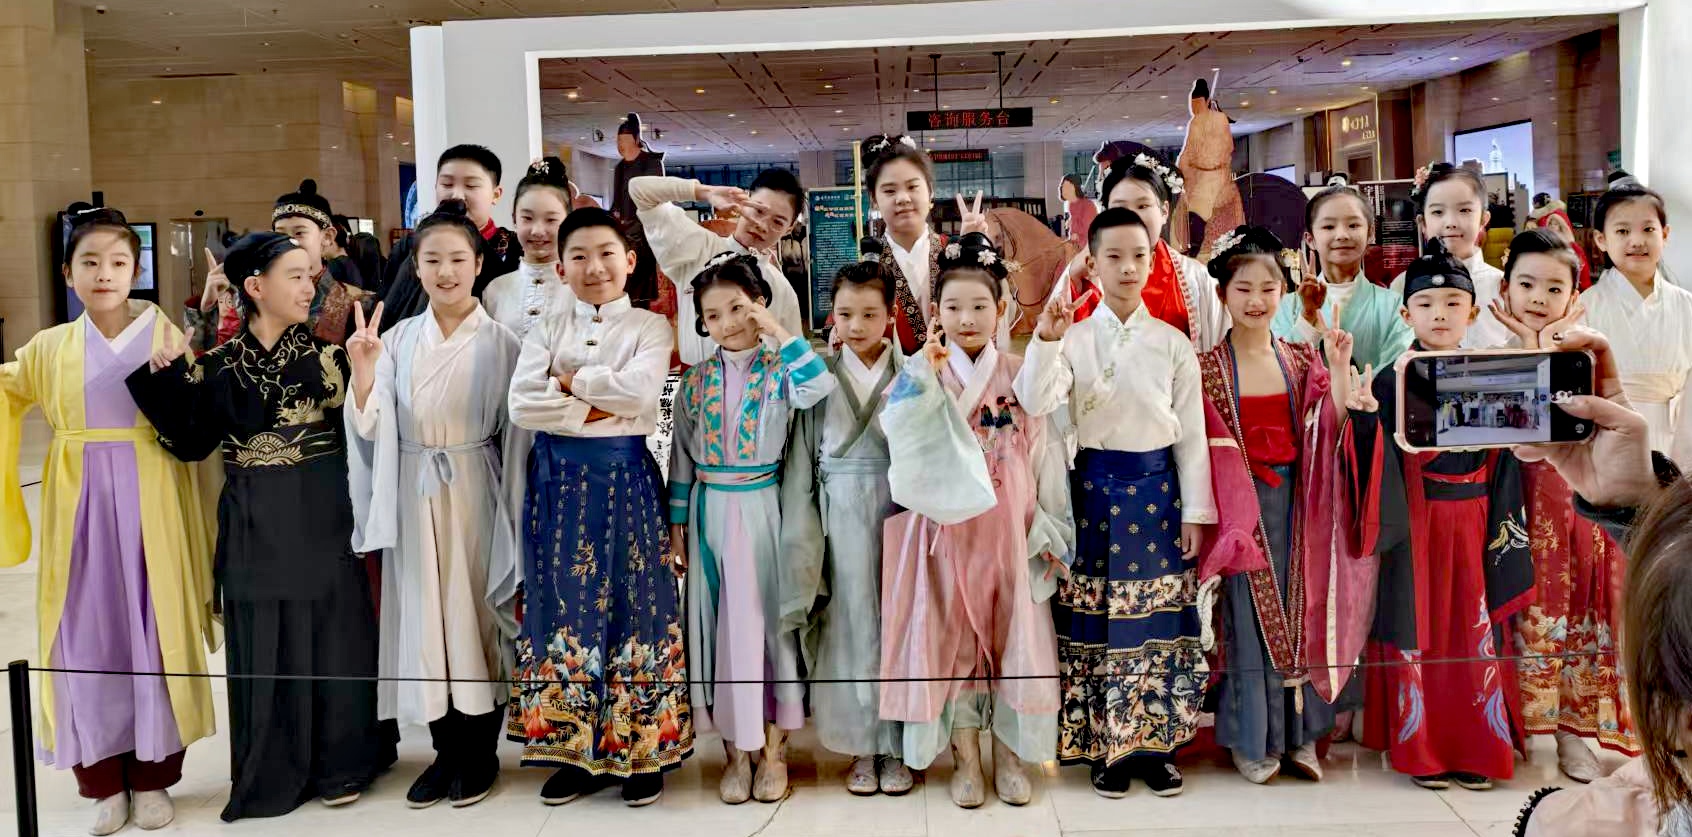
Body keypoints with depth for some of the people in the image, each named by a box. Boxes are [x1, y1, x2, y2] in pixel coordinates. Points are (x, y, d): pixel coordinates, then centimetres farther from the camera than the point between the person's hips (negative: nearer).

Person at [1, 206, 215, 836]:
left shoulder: (165, 335, -2)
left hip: (148, 505, -2)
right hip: (79, 508, 2)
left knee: (151, 633, 4)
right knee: (86, 640, 5)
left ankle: (152, 776, 19)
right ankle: (104, 783, 19)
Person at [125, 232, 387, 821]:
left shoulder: (327, 352, -1)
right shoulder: (221, 365, 1)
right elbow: (192, 442, -4)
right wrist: (166, 377, -12)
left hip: (323, 519, -1)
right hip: (256, 527, 1)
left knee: (331, 634, 6)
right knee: (265, 644, 9)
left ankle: (339, 762, 21)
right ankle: (274, 769, 23)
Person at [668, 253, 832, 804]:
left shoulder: (779, 370, -4)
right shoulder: (696, 380, 5)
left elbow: (819, 388, -27)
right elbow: (682, 455, 8)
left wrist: (779, 331, -20)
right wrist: (676, 521, 6)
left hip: (763, 509, -3)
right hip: (711, 511, 3)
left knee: (769, 620, 4)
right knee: (719, 623, 6)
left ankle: (774, 749, 17)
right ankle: (736, 751, 20)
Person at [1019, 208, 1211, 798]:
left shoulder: (1174, 344, 3)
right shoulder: (1072, 338, 0)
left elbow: (1191, 434, 4)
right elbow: (1036, 404, -15)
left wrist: (1194, 512, 1)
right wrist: (1045, 340, -26)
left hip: (1157, 490, 1)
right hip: (1094, 489, -1)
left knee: (1160, 619, 5)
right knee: (1096, 619, 4)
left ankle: (1156, 745, 19)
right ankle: (1106, 749, 16)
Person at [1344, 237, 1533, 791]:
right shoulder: (1391, 382, -2)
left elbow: (1504, 463, 6)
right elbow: (1381, 464, -11)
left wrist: (1502, 529, -3)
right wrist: (1363, 414, -27)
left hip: (1473, 526, 2)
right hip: (1415, 527, -2)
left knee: (1476, 631, 4)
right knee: (1417, 634, 3)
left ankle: (1477, 749, 16)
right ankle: (1421, 750, 14)